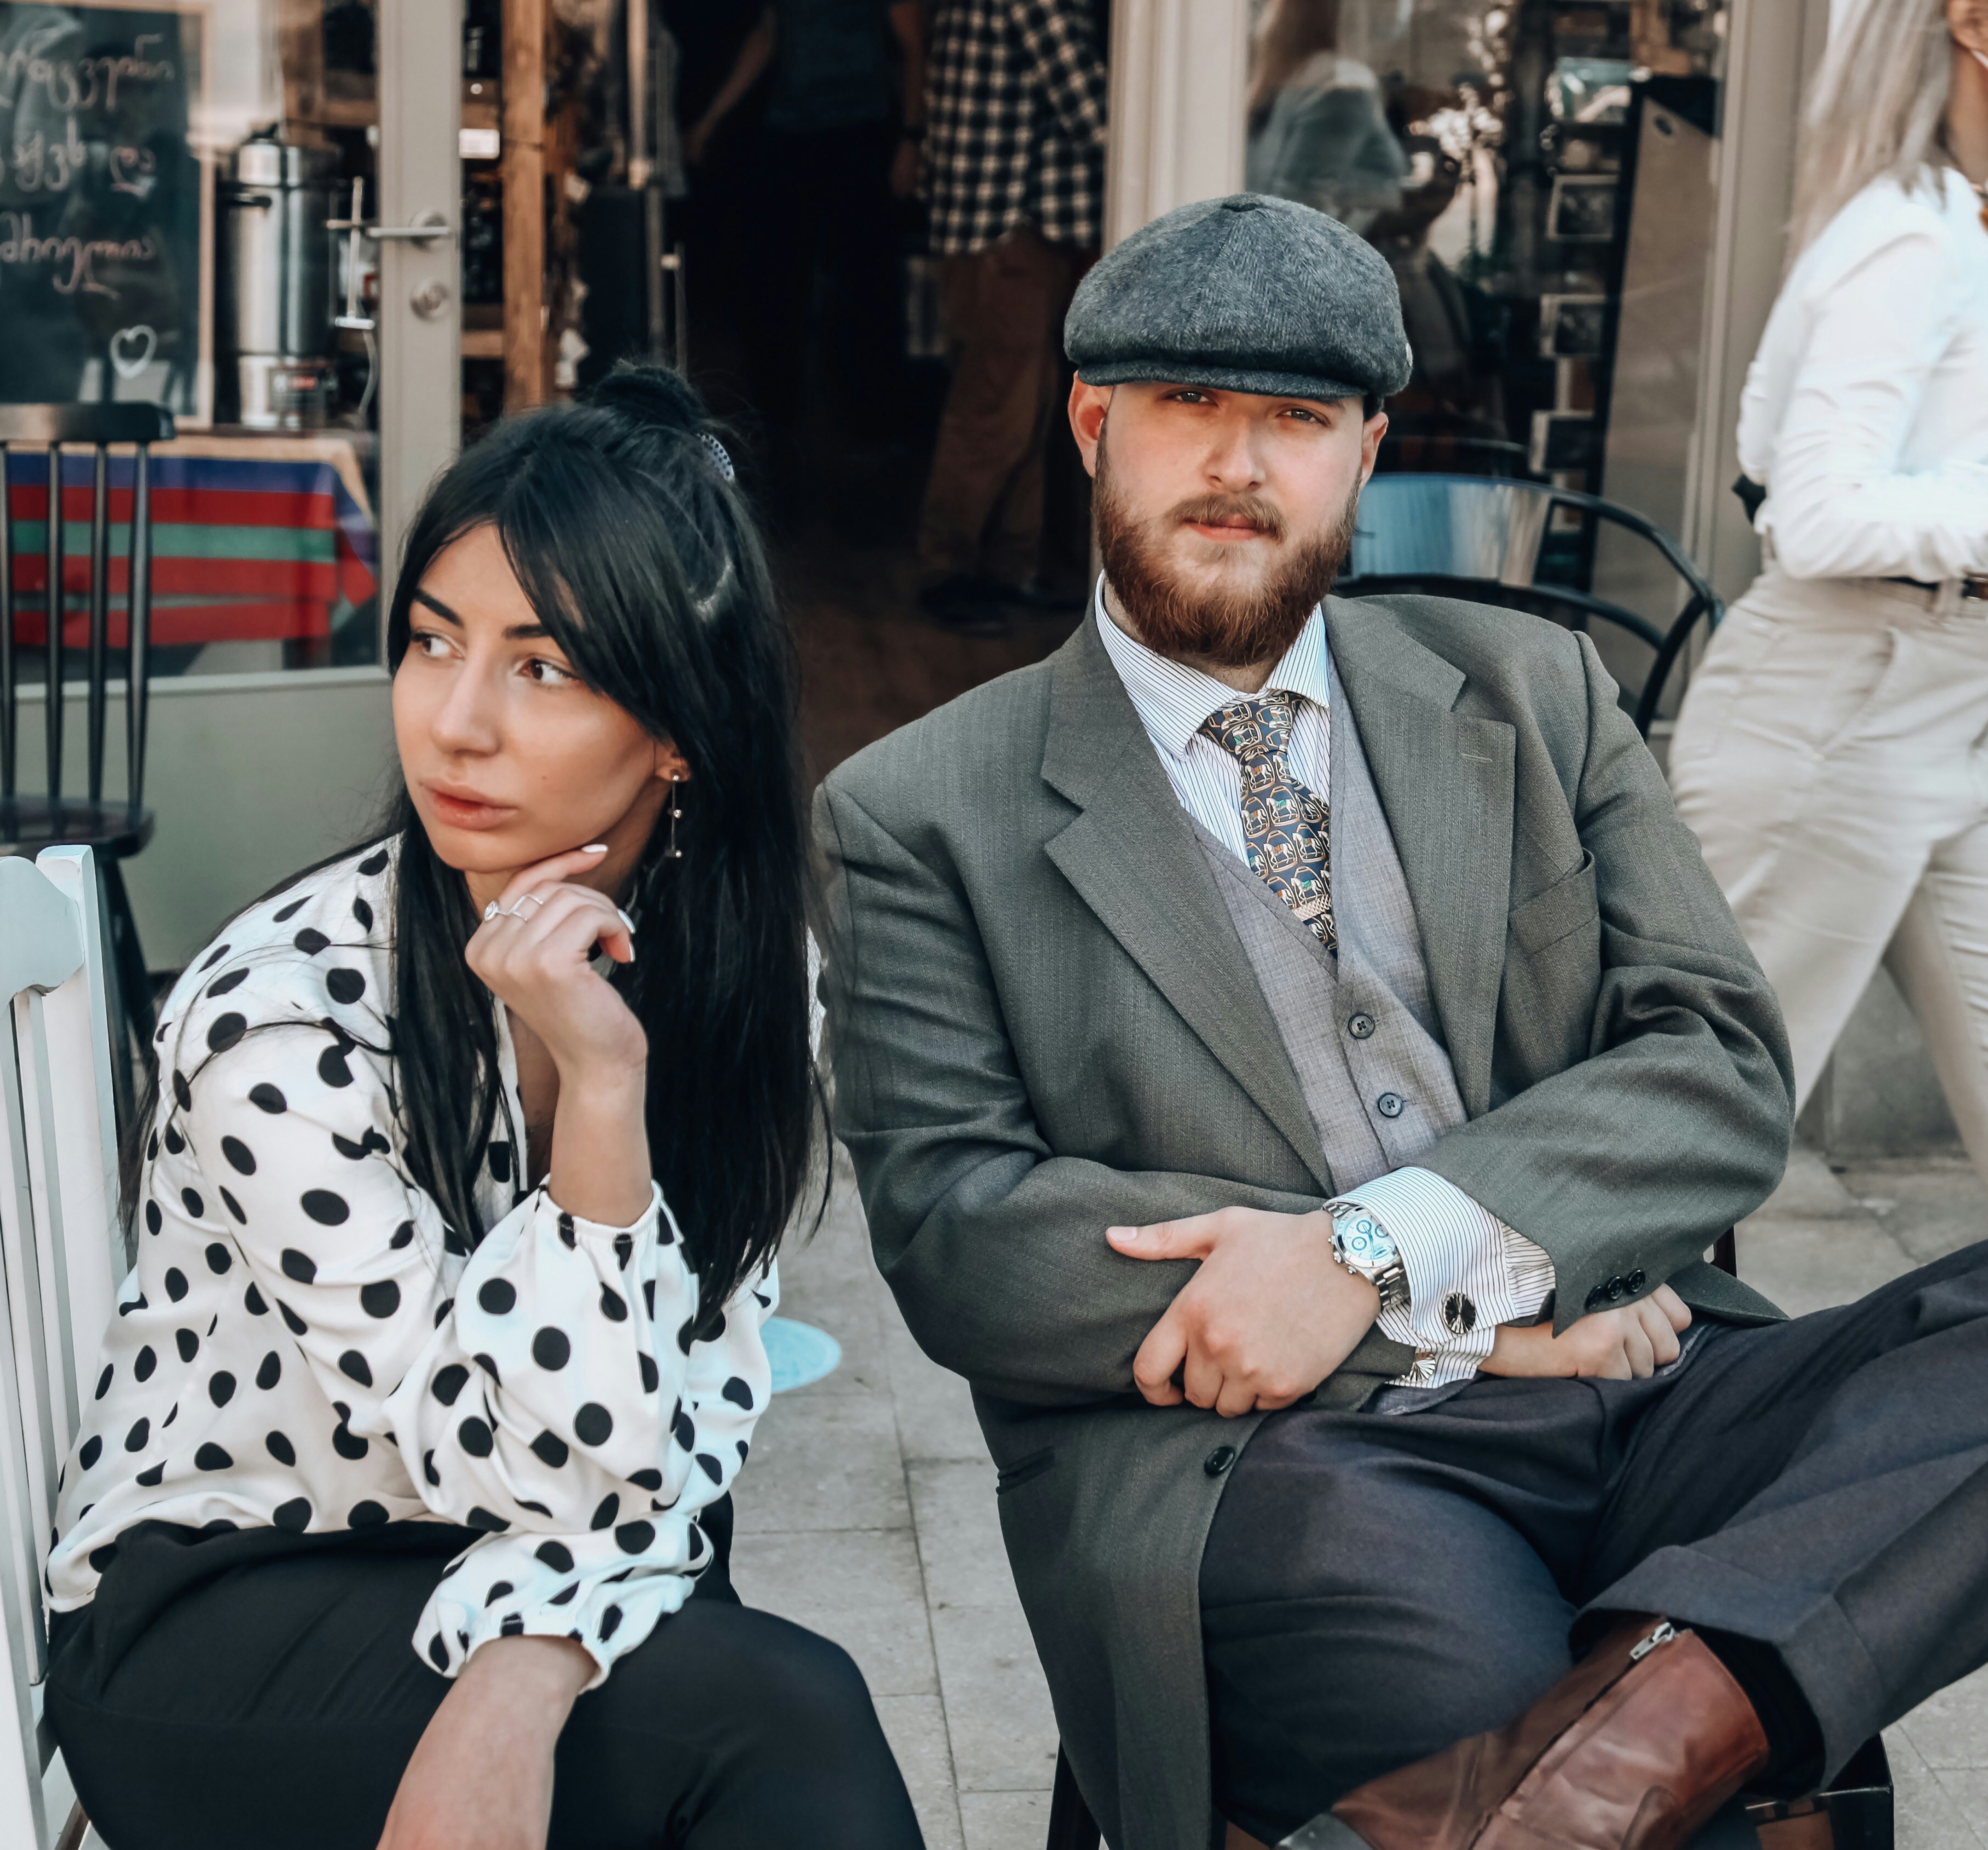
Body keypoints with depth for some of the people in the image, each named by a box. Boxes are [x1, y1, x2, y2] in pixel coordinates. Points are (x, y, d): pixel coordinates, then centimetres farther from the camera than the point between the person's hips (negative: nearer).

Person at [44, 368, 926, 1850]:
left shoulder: (744, 974, -5)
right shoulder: (282, 1018, -21)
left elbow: (696, 1418, -8)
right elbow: (549, 1473, -20)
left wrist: (523, 1681, -25)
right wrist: (598, 1089, -30)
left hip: (479, 1602, 5)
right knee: (785, 1720, -26)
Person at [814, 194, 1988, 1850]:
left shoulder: (1530, 692, 18)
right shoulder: (923, 815, 8)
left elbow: (1723, 1074, 7)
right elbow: (952, 1231, -3)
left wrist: (1382, 1246, -11)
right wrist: (1465, 1312, -8)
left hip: (1648, 1399, 6)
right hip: (1255, 1463, -5)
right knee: (1475, 1692, -40)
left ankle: (1650, 1716, -36)